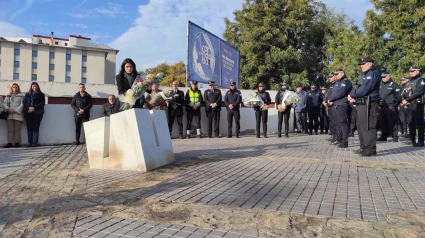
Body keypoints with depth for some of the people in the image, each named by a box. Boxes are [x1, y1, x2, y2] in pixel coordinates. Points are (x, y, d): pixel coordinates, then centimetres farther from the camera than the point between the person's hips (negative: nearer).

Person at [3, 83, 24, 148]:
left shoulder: (21, 96, 10)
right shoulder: (8, 96, 19)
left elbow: (22, 104, -1)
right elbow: (4, 104, 10)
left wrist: (16, 110, -12)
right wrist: (8, 109, -9)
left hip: (17, 114, -3)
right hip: (9, 115, 3)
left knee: (17, 129, -3)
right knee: (10, 129, 0)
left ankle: (17, 142, 0)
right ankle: (10, 142, 1)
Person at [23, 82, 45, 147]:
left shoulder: (41, 94, 7)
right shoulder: (27, 94, 15)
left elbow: (42, 103, -1)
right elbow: (24, 101, 6)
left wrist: (34, 108, -13)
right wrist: (29, 107, -12)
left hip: (37, 113, -3)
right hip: (28, 113, 3)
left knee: (36, 127, -4)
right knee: (29, 127, 2)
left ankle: (35, 142, -3)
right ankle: (29, 142, 7)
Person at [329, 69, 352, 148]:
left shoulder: (345, 81, -9)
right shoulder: (337, 82, 22)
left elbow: (340, 93, -21)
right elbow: (334, 93, 20)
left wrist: (331, 99, -10)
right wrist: (331, 100, 0)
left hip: (342, 105, -10)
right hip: (336, 105, 10)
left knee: (343, 123, -9)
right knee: (337, 124, 15)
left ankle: (345, 142, -6)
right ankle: (339, 140, 24)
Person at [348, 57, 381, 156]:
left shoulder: (373, 74, -10)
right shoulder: (366, 74, 24)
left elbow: (364, 89, -20)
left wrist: (352, 94, -8)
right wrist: (355, 97, 4)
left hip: (369, 105, -11)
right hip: (362, 104, 11)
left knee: (368, 127, -10)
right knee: (361, 126, 14)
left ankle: (371, 149, -7)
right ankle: (364, 147, 22)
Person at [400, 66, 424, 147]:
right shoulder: (409, 82, 19)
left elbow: (418, 92, -17)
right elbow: (405, 93, 16)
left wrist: (407, 100, -18)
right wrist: (404, 100, -6)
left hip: (417, 105, -7)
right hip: (409, 105, 7)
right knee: (410, 123, 10)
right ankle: (412, 140, 20)